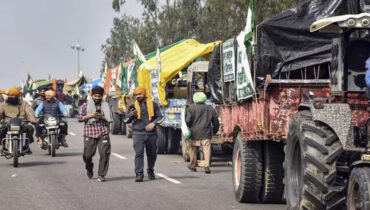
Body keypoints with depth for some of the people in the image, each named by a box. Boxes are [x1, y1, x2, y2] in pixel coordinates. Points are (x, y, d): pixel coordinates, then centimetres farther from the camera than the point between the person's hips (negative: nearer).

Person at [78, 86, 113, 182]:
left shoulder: (106, 105, 11)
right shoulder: (86, 105, 9)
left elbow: (111, 119, 8)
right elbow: (79, 118, 6)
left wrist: (102, 117, -9)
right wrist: (89, 116, -10)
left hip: (103, 133, 0)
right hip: (90, 133, 0)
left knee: (104, 153, -10)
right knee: (88, 154, 1)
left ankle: (101, 175, -4)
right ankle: (89, 170, 30)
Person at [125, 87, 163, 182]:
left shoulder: (153, 105, 8)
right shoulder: (132, 106, 9)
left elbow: (160, 117, 8)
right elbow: (126, 120, 10)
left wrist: (153, 123, -11)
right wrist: (130, 115, -13)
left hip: (151, 133, 1)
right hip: (138, 134, -1)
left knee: (152, 154, 11)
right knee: (138, 153, -14)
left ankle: (150, 171, 33)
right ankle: (139, 174, -15)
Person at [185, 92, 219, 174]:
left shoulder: (192, 108, 0)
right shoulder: (210, 109, 10)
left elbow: (188, 120, -6)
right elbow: (216, 122, 14)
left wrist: (188, 129, 12)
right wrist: (214, 131, 28)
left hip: (195, 133, -1)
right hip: (206, 134, 1)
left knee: (193, 149, 14)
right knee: (207, 149, -3)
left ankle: (193, 165, 23)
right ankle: (207, 166, -13)